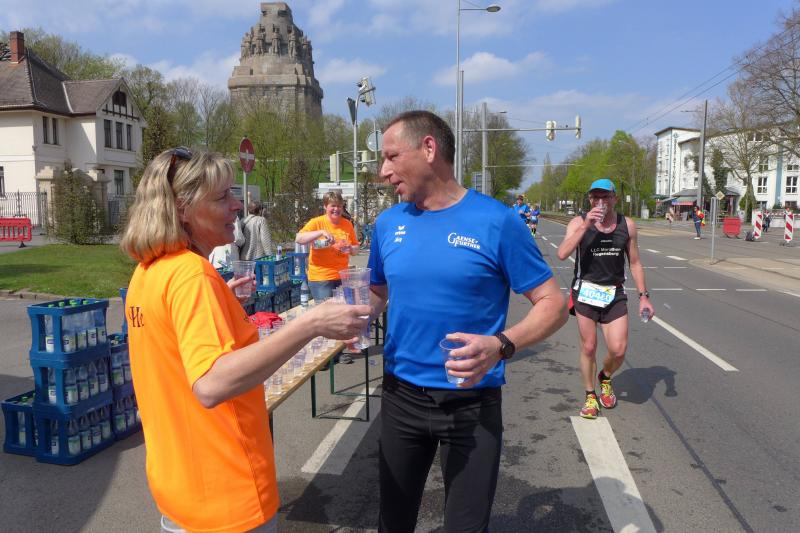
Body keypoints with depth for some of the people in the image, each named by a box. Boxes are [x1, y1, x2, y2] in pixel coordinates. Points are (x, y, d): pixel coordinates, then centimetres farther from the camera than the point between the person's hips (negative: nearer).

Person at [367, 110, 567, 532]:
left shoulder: (495, 221, -14)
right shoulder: (389, 223, 0)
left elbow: (552, 304, -11)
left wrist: (501, 345, -28)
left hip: (471, 403, -4)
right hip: (400, 397, 4)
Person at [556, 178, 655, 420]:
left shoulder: (627, 225, 3)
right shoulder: (579, 222, -6)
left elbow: (635, 263, 10)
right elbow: (562, 254, -22)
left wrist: (643, 296, 5)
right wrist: (586, 226, -26)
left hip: (615, 294, 2)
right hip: (586, 291, -2)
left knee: (618, 350, -5)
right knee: (588, 348, 4)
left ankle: (605, 378, 29)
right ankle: (590, 396, 23)